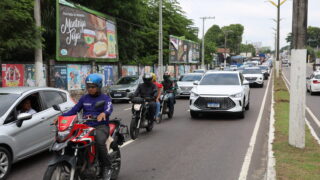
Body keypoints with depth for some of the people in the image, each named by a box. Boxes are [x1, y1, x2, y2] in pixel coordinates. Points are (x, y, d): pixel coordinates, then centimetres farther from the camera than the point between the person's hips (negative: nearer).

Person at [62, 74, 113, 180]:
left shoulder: (105, 98, 4)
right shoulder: (84, 98, 17)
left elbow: (109, 108, -17)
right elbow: (74, 110, 9)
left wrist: (103, 113, -41)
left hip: (101, 126, -4)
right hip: (86, 126, 4)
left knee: (99, 142, -34)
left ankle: (106, 167, -15)